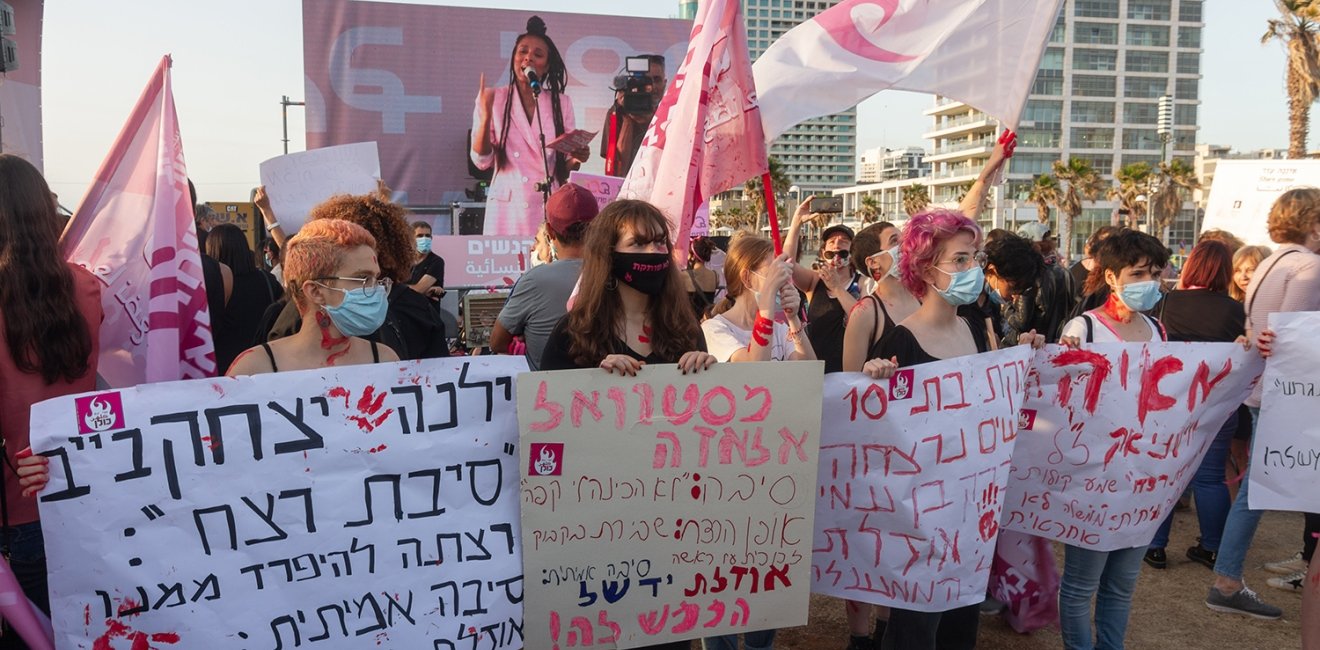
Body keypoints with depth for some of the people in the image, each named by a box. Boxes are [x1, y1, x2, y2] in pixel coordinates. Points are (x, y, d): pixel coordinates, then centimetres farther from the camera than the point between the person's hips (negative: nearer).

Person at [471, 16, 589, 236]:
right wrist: (486, 116, -15)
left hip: (551, 206, 1)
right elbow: (481, 160, -3)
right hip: (508, 208, -1)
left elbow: (565, 164, 10)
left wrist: (577, 159, -11)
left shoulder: (561, 103, 7)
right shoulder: (493, 98, 3)